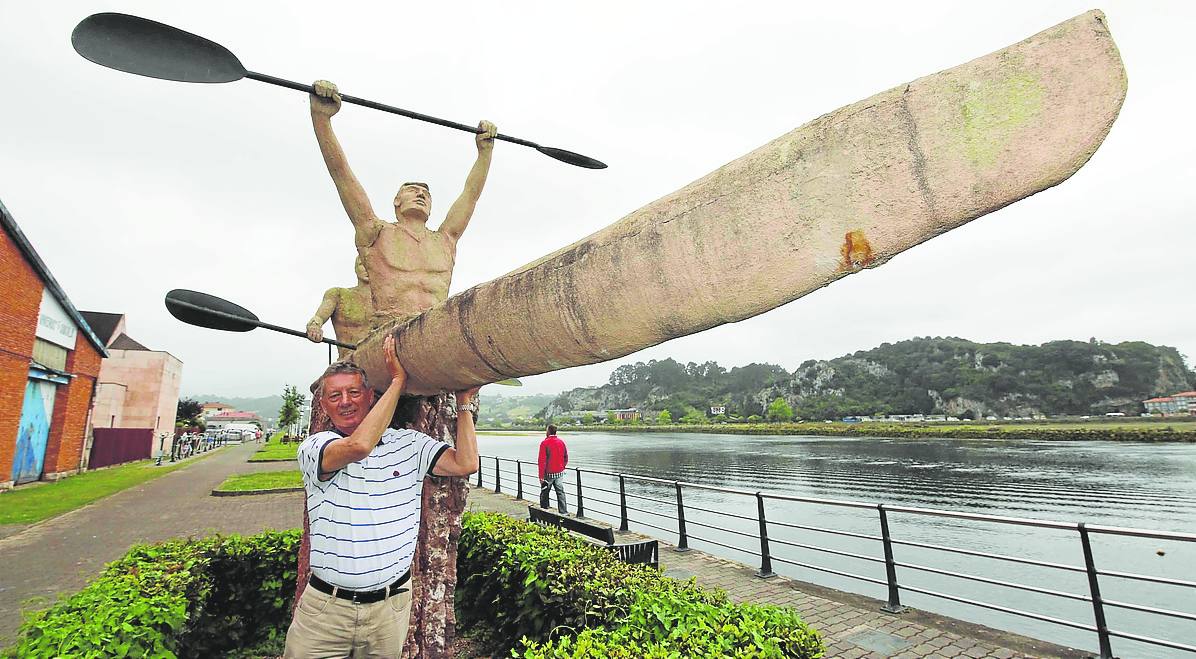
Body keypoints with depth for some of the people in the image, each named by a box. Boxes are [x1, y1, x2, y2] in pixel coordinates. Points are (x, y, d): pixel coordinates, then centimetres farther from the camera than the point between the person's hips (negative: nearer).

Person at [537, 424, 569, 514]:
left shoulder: (544, 443, -13)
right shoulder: (561, 442, 3)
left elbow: (542, 461, -14)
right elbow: (566, 457, 11)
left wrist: (541, 476, -12)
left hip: (548, 474, -4)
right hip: (559, 473, 4)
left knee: (544, 493, 10)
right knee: (561, 493, 8)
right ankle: (564, 513, 4)